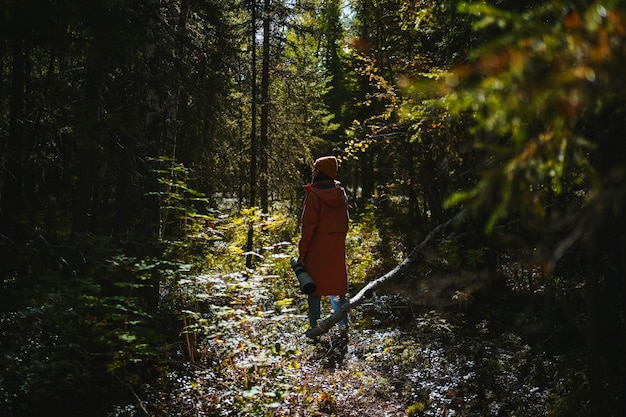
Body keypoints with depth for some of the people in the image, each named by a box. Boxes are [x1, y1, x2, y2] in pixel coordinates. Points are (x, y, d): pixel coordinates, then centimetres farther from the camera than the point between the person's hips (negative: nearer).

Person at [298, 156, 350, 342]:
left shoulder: (314, 194, -13)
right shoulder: (340, 193, 5)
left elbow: (308, 225, -15)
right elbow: (345, 223, 10)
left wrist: (302, 252, -10)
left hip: (317, 248, -5)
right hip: (337, 247, 5)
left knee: (314, 286, 7)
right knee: (337, 286, 12)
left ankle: (314, 328, 12)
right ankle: (343, 328, 12)